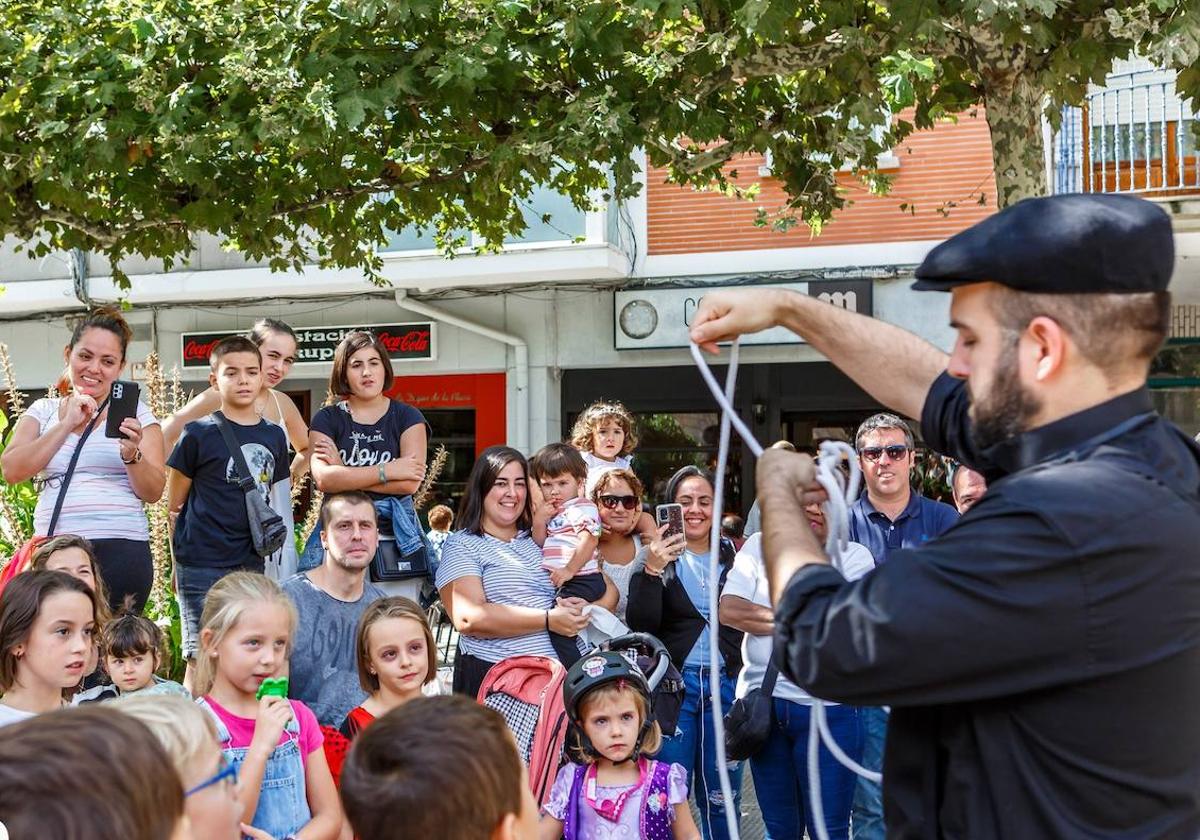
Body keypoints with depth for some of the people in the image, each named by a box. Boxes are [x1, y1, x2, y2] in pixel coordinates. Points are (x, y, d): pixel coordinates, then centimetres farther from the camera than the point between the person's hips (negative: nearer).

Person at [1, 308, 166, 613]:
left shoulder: (136, 413, 7)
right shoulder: (43, 411, 14)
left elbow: (153, 492, 1)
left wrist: (132, 455, -18)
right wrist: (67, 425, -9)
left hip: (120, 551, -2)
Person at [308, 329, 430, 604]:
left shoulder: (407, 417, 8)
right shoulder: (327, 419, 9)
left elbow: (410, 483, -6)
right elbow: (324, 479, -8)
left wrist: (346, 476, -5)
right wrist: (389, 471, -8)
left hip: (395, 536, 0)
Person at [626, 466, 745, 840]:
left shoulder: (733, 556, 9)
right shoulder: (654, 555, 2)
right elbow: (640, 625, -11)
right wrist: (652, 571, -21)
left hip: (725, 684, 2)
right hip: (673, 685, -2)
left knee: (721, 799, 8)